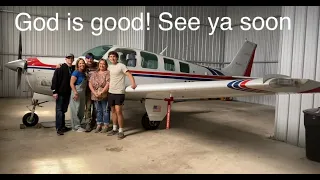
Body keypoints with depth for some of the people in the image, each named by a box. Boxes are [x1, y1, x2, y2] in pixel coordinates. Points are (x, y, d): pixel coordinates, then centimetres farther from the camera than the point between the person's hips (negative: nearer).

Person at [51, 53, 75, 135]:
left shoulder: (73, 68, 7)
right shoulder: (60, 68, -8)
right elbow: (55, 79, -12)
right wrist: (54, 91, -16)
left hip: (68, 93, 5)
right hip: (60, 93, -5)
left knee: (64, 110, 13)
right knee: (59, 110, -1)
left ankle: (63, 126, 22)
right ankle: (59, 128, 3)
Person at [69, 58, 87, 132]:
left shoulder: (84, 73, 13)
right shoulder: (76, 72, -9)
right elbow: (71, 83, -15)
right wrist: (75, 92, -22)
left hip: (83, 94, 8)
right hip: (76, 93, -8)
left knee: (81, 111, 13)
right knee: (75, 110, -1)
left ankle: (78, 125, 25)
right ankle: (76, 127, 8)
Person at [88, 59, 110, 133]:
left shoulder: (107, 73, -4)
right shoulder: (94, 73, 12)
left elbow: (108, 84, -14)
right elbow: (90, 83, 4)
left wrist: (101, 93, -19)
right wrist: (94, 93, -10)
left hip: (104, 95, -5)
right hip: (95, 96, 5)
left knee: (105, 110, 2)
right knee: (98, 110, 13)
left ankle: (106, 126, 12)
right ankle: (99, 125, 22)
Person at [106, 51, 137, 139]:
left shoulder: (121, 66, -8)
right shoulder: (109, 67, 12)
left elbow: (129, 74, -20)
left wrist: (133, 83, -37)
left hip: (119, 92, -7)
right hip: (111, 92, 7)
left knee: (118, 111, -9)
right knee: (113, 111, 15)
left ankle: (121, 131, 1)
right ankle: (114, 129, 29)